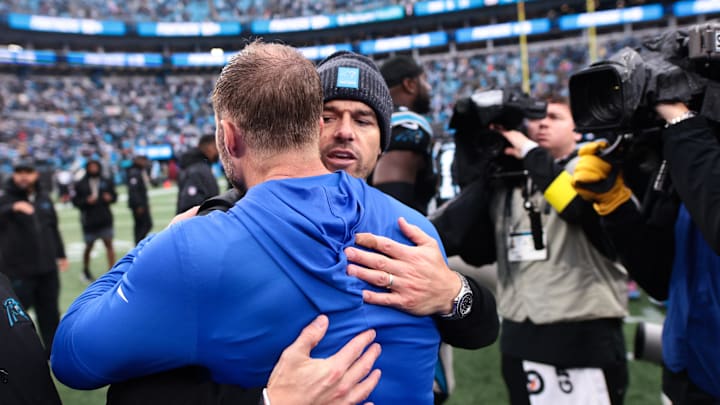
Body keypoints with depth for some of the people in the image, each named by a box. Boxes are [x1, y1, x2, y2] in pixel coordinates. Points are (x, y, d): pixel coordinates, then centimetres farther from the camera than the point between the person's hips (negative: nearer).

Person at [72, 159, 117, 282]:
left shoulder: (107, 182, 4)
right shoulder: (80, 184, -2)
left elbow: (114, 195, 11)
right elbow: (75, 201, -3)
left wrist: (110, 198, -11)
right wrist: (86, 201, -20)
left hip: (105, 219, 1)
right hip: (89, 220, -1)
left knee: (108, 244, -5)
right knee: (89, 246, 13)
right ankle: (86, 270, 34)